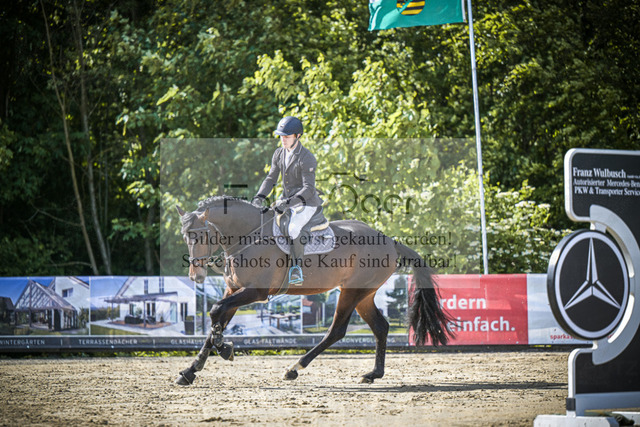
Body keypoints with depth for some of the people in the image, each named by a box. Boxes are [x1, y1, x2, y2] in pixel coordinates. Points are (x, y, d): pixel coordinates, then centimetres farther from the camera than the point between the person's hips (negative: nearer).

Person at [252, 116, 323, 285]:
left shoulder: (307, 158, -19)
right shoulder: (279, 154, 3)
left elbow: (308, 188, -23)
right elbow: (271, 179, 11)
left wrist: (289, 203, -33)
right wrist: (259, 197, -4)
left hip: (305, 203, -8)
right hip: (286, 200, 8)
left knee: (292, 229, -31)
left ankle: (297, 270, -17)